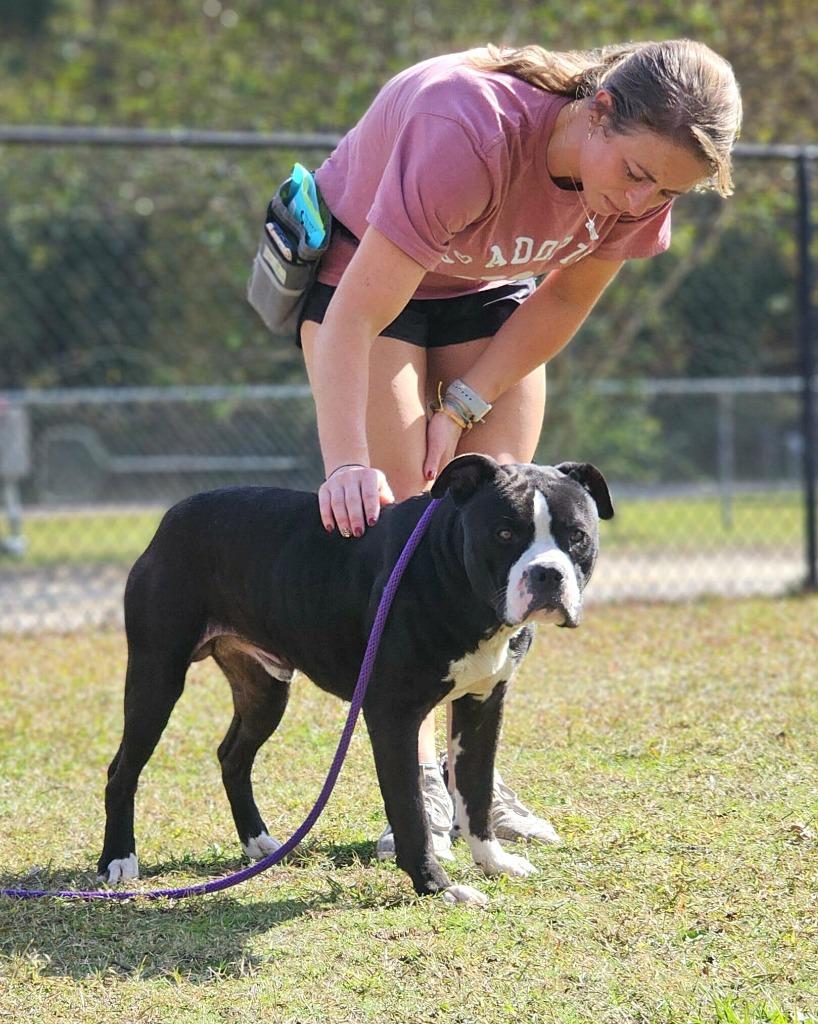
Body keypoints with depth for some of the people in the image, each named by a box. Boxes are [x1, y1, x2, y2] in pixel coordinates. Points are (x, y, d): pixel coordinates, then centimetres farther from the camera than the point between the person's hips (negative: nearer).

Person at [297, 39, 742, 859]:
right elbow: (355, 318, -41)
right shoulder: (468, 134, -43)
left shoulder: (642, 183, -24)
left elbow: (563, 301, -6)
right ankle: (419, 786, -13)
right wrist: (345, 465, -50)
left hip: (491, 291, 5)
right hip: (362, 267, -5)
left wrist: (464, 406, -13)